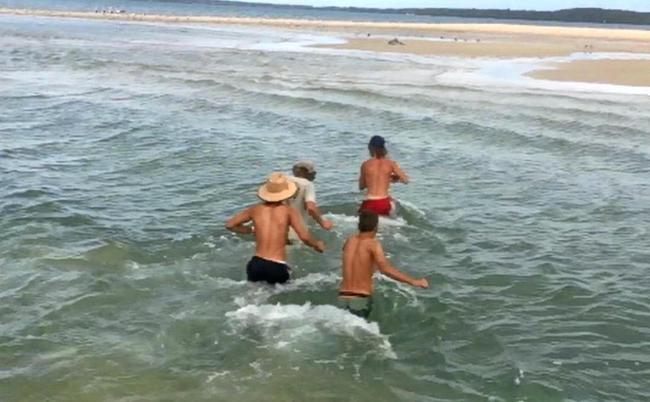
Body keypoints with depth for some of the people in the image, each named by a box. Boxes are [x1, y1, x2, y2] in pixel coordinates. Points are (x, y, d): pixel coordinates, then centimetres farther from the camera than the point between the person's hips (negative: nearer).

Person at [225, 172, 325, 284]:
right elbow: (305, 237, -11)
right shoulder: (289, 211, -1)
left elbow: (229, 225, 15)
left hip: (256, 265, 4)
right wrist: (317, 244, 9)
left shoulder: (255, 209, 8)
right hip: (277, 268, -3)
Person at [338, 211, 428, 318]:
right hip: (361, 300, -5)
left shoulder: (350, 241, 9)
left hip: (342, 298, 5)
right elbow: (385, 269, -22)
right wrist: (413, 281, -24)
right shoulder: (373, 244, -7)